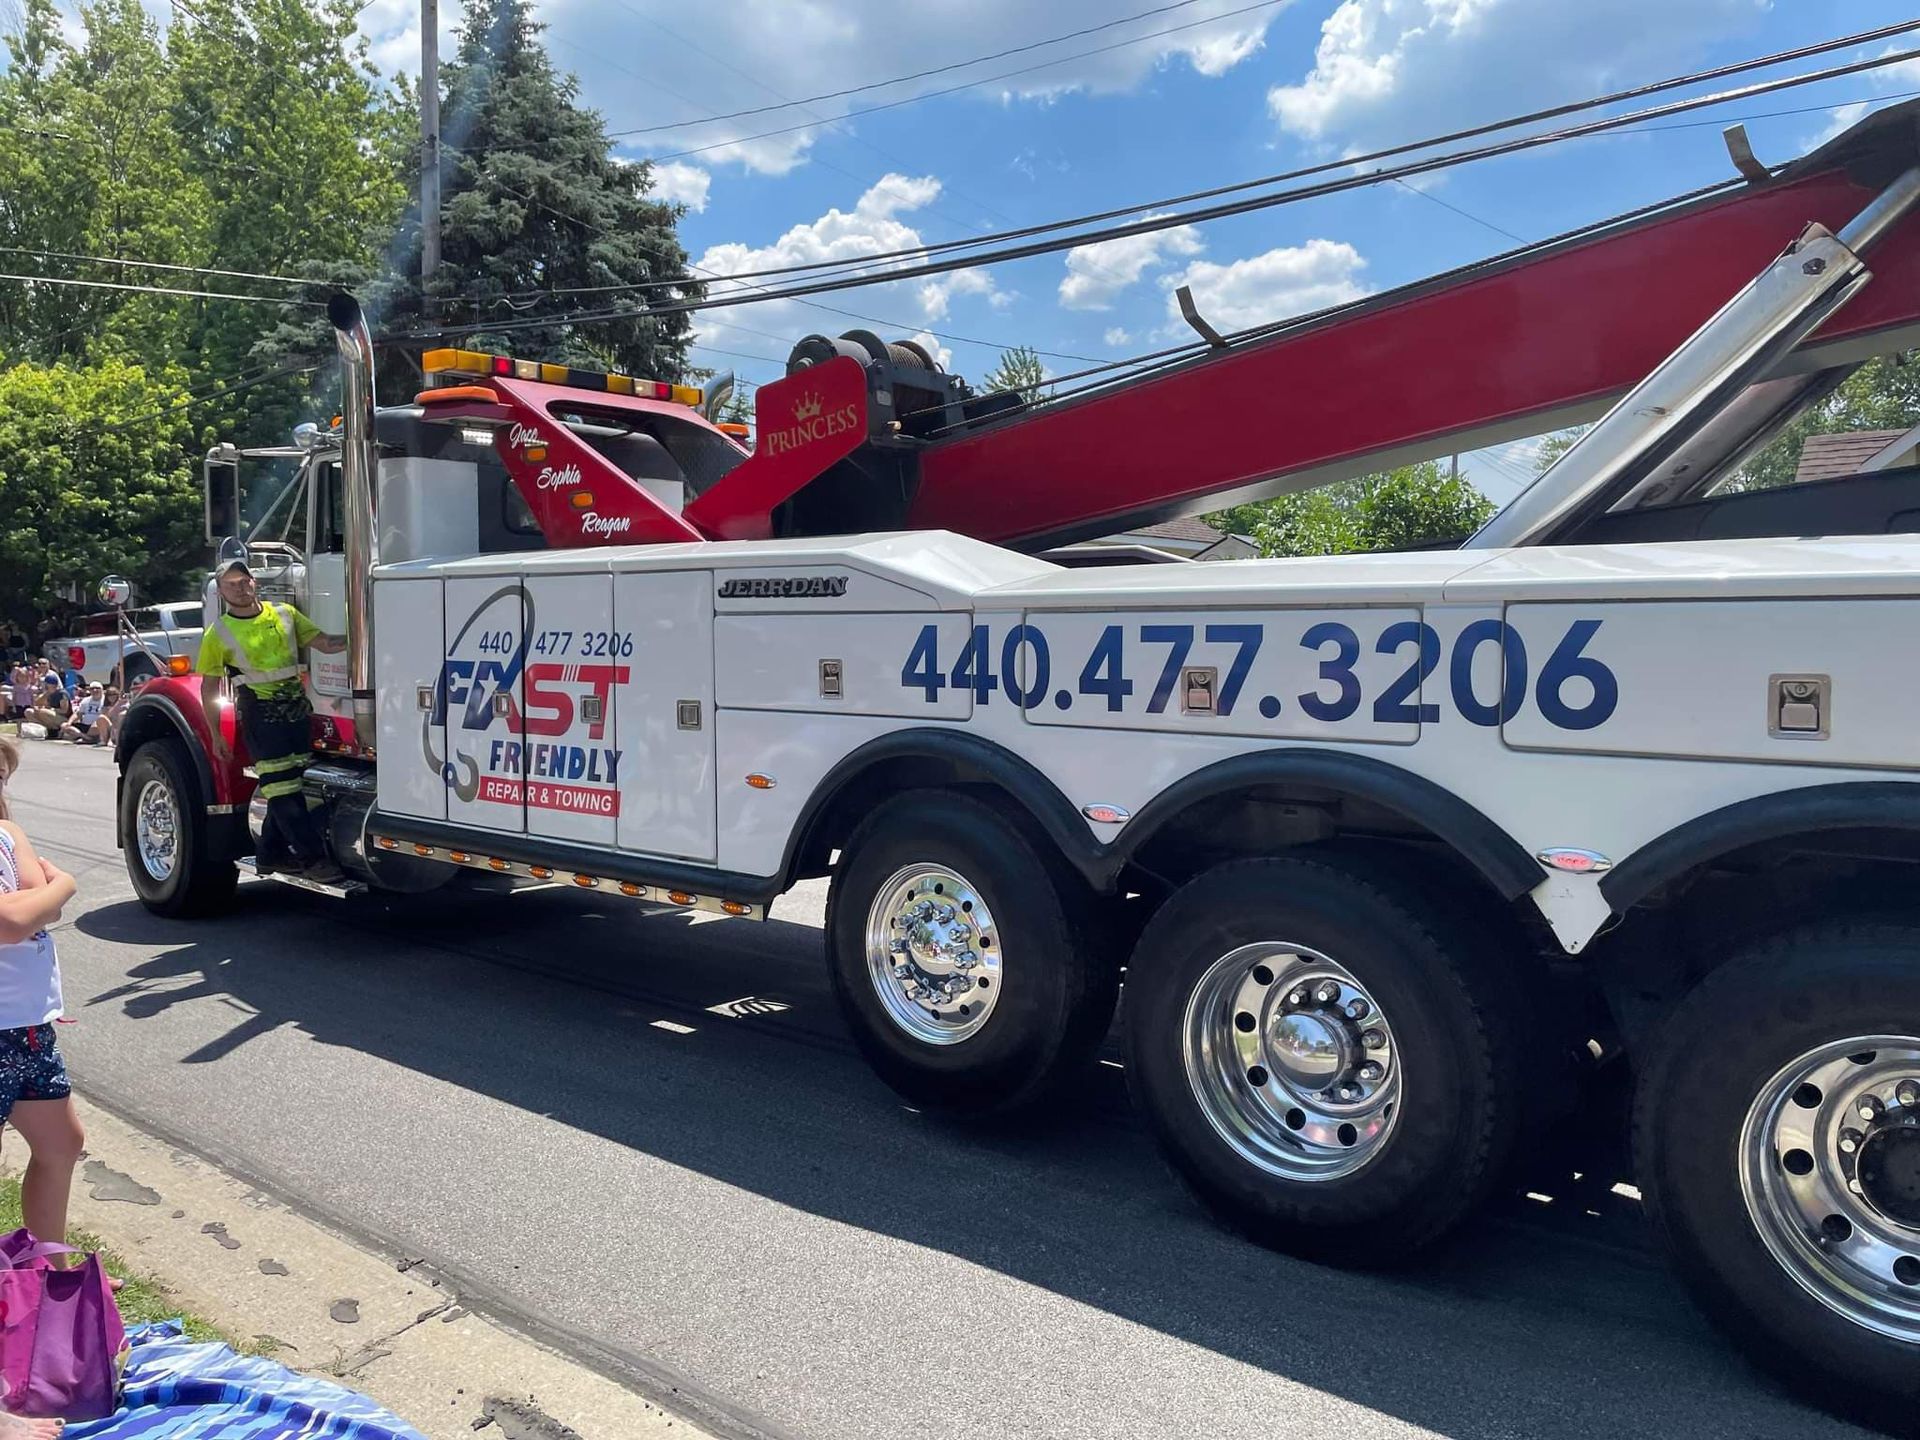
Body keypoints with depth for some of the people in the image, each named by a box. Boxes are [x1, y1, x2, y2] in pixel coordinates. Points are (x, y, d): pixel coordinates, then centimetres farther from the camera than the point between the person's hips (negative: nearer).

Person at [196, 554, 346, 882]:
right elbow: (209, 689, 3)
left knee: (290, 785, 10)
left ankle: (271, 854, 23)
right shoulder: (218, 635, 1)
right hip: (261, 716, -5)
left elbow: (326, 643, 6)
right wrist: (216, 736, 0)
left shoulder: (285, 615, 10)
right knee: (281, 788, -8)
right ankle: (313, 858, -9)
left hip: (297, 712, 5)